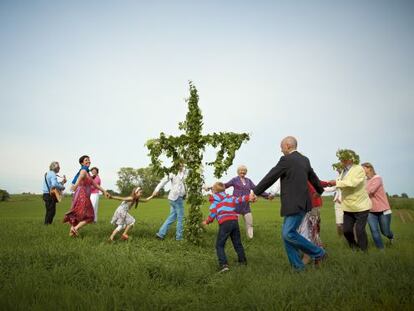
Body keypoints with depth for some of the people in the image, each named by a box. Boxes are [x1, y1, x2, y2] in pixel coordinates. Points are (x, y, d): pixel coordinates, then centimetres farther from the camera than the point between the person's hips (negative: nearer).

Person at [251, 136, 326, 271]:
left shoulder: (286, 159, -10)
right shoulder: (304, 160, 15)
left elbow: (271, 177, -8)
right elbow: (313, 177, 30)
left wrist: (255, 191, 2)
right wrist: (320, 190, 50)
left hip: (295, 204, -10)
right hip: (299, 203, 10)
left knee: (288, 234, -10)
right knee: (287, 233, 10)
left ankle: (318, 253, 1)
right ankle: (297, 265, 12)